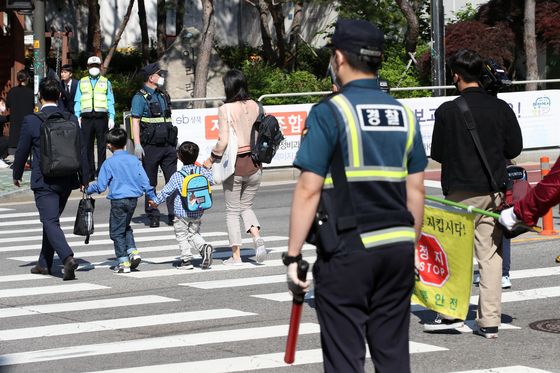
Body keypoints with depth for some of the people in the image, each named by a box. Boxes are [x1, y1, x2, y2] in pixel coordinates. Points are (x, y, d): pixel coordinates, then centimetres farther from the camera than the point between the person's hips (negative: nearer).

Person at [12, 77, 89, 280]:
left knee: (51, 222, -8)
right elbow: (81, 151, 3)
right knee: (51, 220, 19)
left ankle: (68, 258, -29)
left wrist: (17, 175, 15)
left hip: (44, 182, -5)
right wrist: (84, 180, 11)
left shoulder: (31, 121, -10)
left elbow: (22, 151, -2)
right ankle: (44, 263, 28)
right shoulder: (71, 119, 0)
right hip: (67, 180, 5)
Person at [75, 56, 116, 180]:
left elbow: (110, 101, 10)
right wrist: (77, 117, 4)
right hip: (86, 117, 1)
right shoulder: (82, 82, 16)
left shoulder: (106, 82, 13)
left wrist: (111, 118, 1)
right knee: (87, 146, -2)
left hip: (101, 117, -1)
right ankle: (90, 172, 2)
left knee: (102, 146, -2)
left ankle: (101, 172, 2)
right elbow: (77, 101, 14)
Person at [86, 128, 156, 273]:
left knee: (117, 232, 4)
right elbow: (144, 181, 3)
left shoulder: (109, 163, -9)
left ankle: (123, 262, 1)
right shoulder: (134, 160, 2)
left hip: (118, 200, -5)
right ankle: (133, 251, 8)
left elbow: (101, 186, -6)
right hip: (133, 199, 5)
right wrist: (152, 197, 13)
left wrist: (88, 189, 12)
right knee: (126, 227, 24)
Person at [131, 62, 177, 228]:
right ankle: (153, 216, 9)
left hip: (167, 146, 6)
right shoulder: (140, 97, -4)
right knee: (150, 184, 3)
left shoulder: (164, 96, 16)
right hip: (150, 146, -6)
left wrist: (173, 142, 21)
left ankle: (174, 215, 0)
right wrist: (137, 145, -19)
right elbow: (135, 121, -10)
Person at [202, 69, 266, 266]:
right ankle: (257, 238, -5)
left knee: (232, 210, 9)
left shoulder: (226, 109, -13)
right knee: (246, 206, 20)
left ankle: (236, 255, 8)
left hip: (234, 165, -4)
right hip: (254, 164, 4)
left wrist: (211, 159, -1)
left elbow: (223, 141, -15)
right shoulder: (254, 106, 0)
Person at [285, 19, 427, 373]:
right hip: (398, 246, 5)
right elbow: (415, 190, 13)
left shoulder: (329, 112, -8)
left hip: (347, 249, -5)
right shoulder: (404, 114, 10)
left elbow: (308, 190, -11)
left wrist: (293, 256, -7)